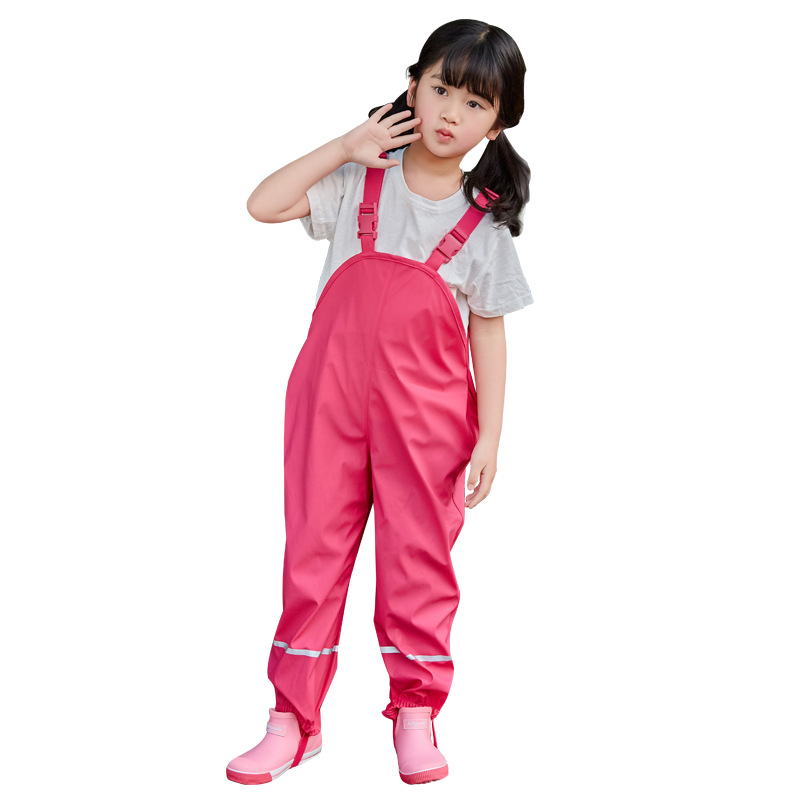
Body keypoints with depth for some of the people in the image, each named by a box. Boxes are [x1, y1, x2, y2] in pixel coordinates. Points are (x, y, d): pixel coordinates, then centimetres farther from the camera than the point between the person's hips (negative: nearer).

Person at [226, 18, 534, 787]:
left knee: (418, 557, 5)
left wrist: (490, 437, 0)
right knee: (314, 546, 5)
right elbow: (263, 204, -5)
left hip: (425, 408, 0)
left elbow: (489, 334, 3)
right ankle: (292, 719, 15)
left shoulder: (485, 224, 1)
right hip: (332, 392, 1)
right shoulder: (359, 180, 3)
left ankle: (416, 713, 21)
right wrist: (344, 146, -9)